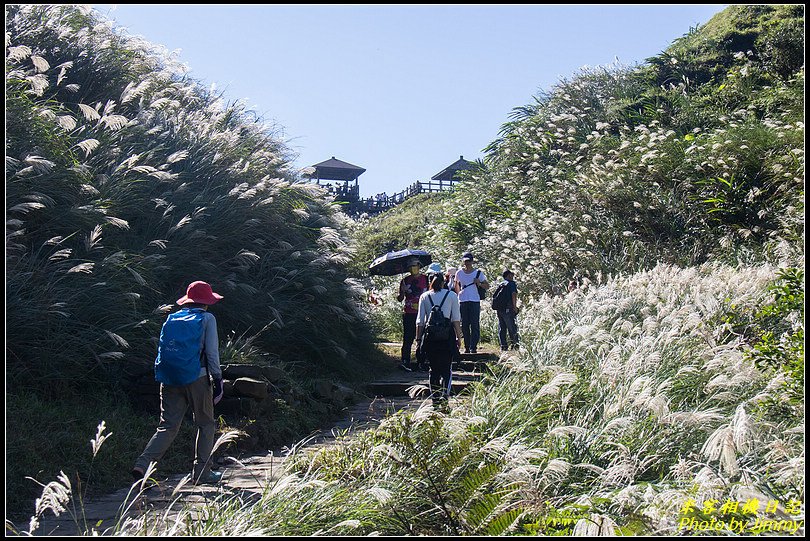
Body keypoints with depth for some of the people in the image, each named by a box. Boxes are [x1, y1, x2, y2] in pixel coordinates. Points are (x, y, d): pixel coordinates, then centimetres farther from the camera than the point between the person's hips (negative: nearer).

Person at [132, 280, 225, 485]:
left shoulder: (171, 319, 14)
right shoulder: (207, 319, 1)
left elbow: (162, 350, 14)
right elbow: (212, 352, -4)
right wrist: (218, 380, 0)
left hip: (170, 380, 4)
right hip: (197, 377, -4)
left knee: (168, 426, 6)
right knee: (206, 424, 11)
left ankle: (143, 463, -13)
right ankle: (202, 472, 12)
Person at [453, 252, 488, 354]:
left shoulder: (478, 273, 0)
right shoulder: (459, 273, 7)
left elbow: (487, 286, 4)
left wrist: (479, 283, -14)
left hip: (475, 301, -2)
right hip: (463, 301, 2)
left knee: (475, 325, -6)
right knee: (464, 325, 4)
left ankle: (473, 347, -5)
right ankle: (467, 347, 10)